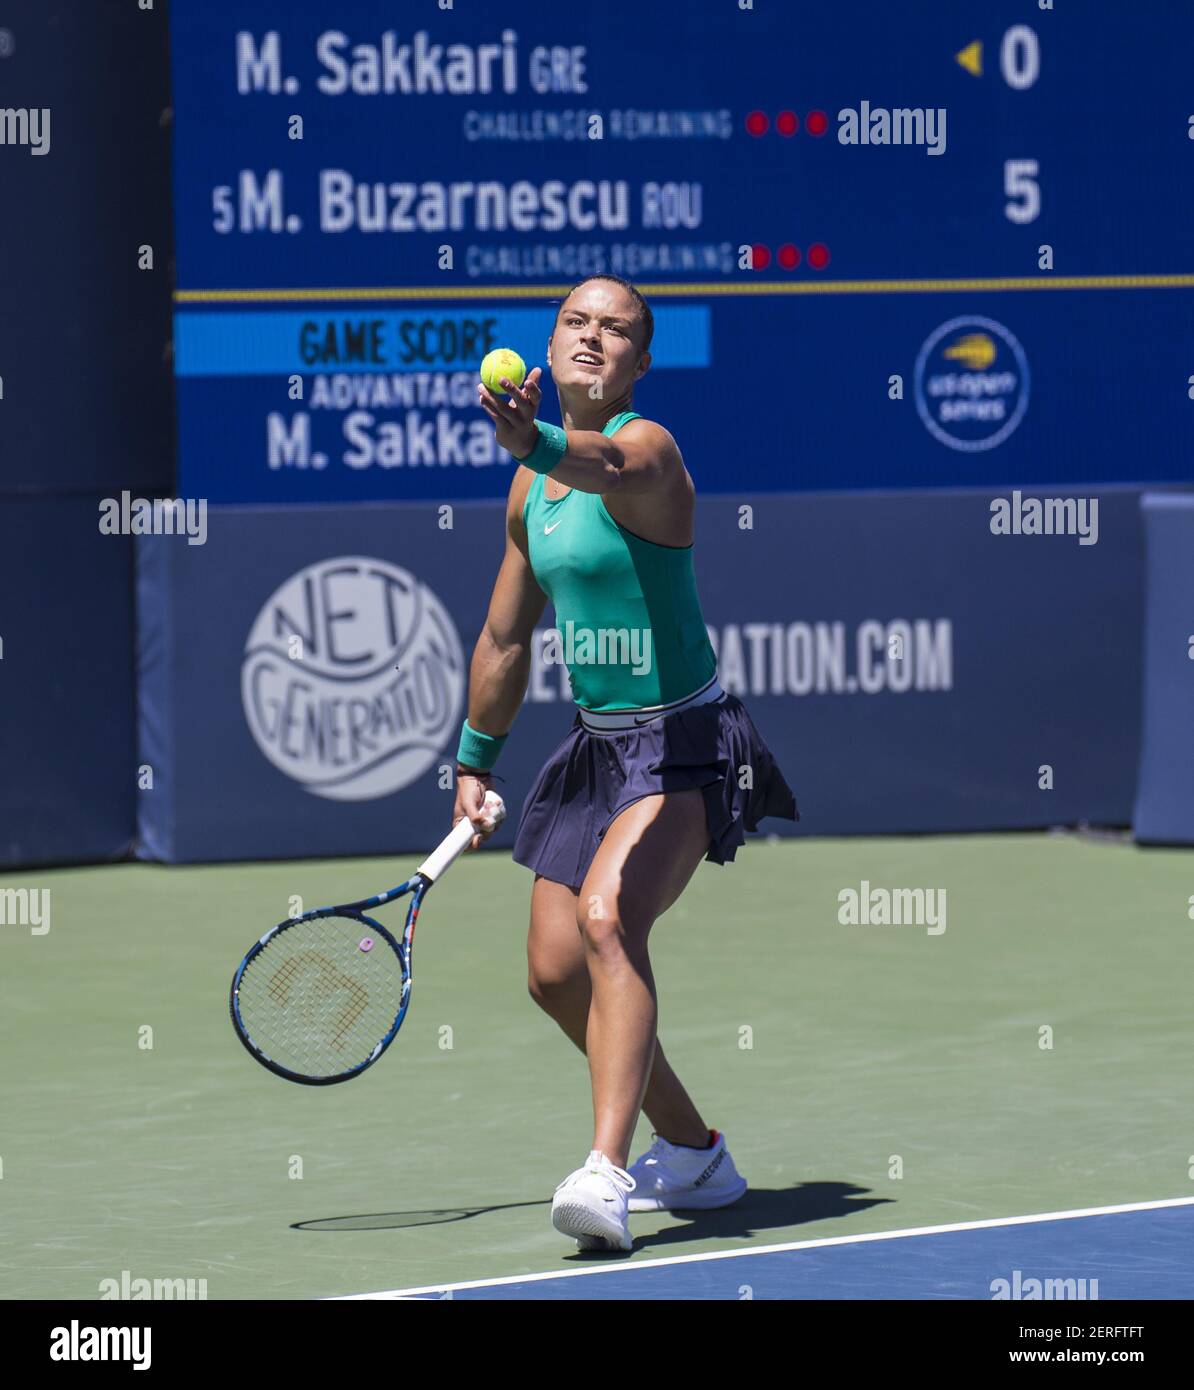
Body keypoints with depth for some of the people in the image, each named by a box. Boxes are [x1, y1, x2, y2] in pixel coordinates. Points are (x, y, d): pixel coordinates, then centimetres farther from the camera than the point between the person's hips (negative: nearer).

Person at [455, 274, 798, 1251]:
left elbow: (609, 465, -43)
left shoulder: (648, 447, -15)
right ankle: (693, 1155, 28)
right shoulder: (532, 489, 10)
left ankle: (606, 1173, -39)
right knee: (556, 971, 8)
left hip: (685, 741, -9)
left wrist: (536, 441, -63)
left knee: (607, 916, -30)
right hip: (597, 746, 9)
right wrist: (475, 762, 28)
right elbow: (506, 640, 23)